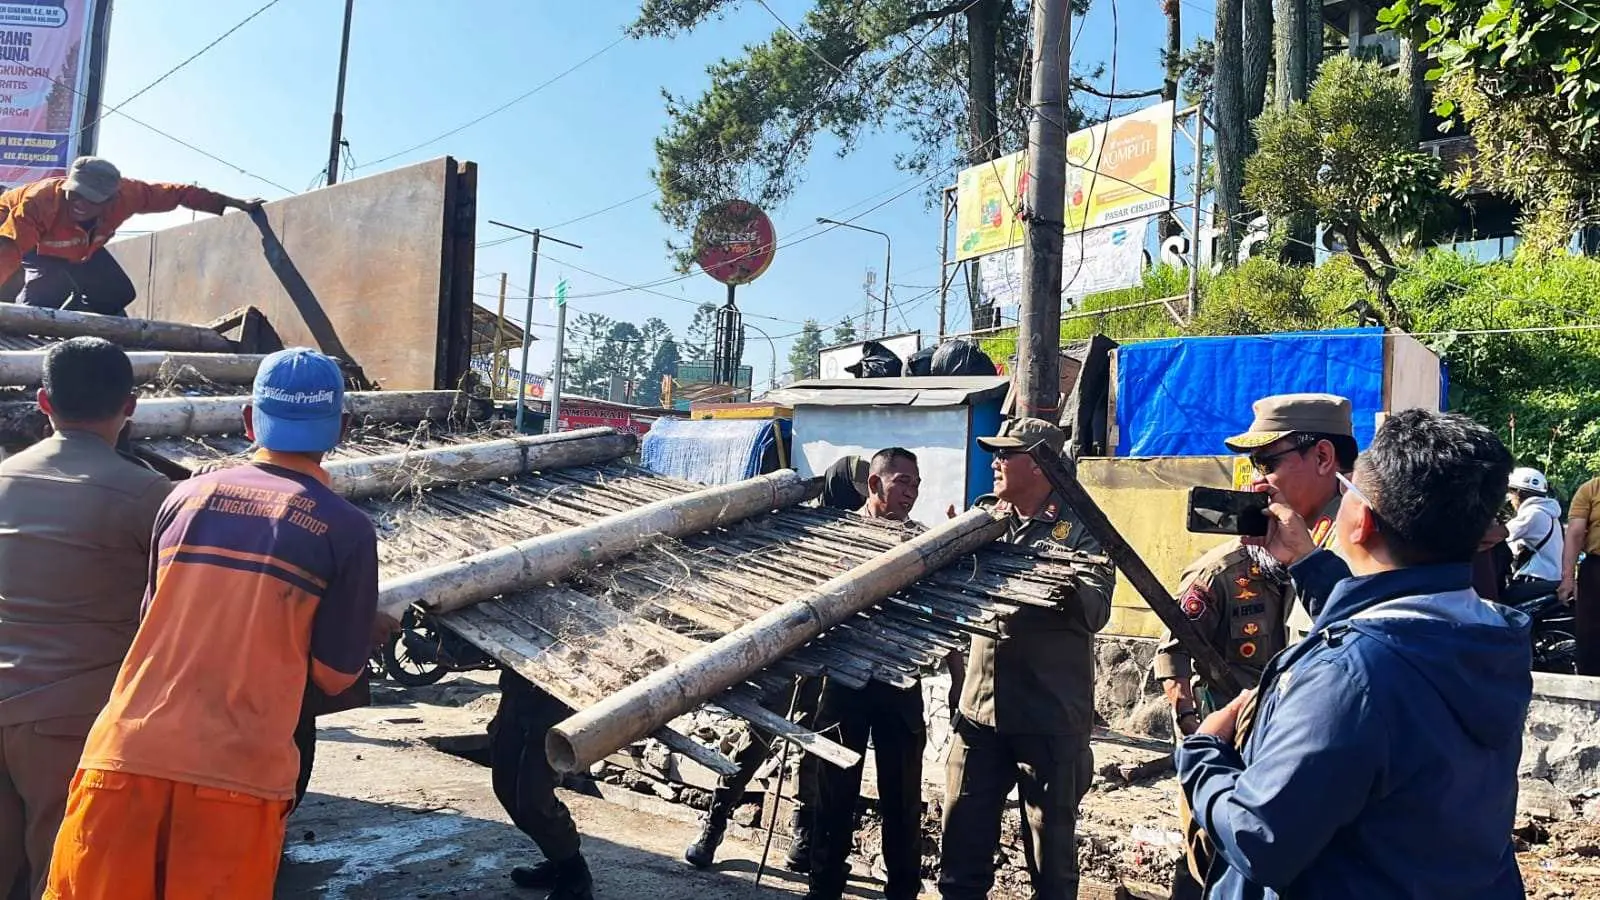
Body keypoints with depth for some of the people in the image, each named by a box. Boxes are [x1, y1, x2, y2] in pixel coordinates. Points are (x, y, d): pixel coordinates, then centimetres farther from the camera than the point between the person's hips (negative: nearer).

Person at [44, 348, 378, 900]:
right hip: (239, 775, -3)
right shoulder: (347, 530, -5)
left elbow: (153, 622, 18)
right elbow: (335, 676, -1)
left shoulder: (186, 496, 6)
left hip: (126, 753, 3)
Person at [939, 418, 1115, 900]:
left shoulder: (1080, 526, -5)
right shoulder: (983, 518, 10)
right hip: (980, 708, 5)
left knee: (1052, 854, 10)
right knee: (962, 847, 12)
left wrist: (1068, 587, -35)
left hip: (1050, 718, -4)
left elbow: (1096, 612, -15)